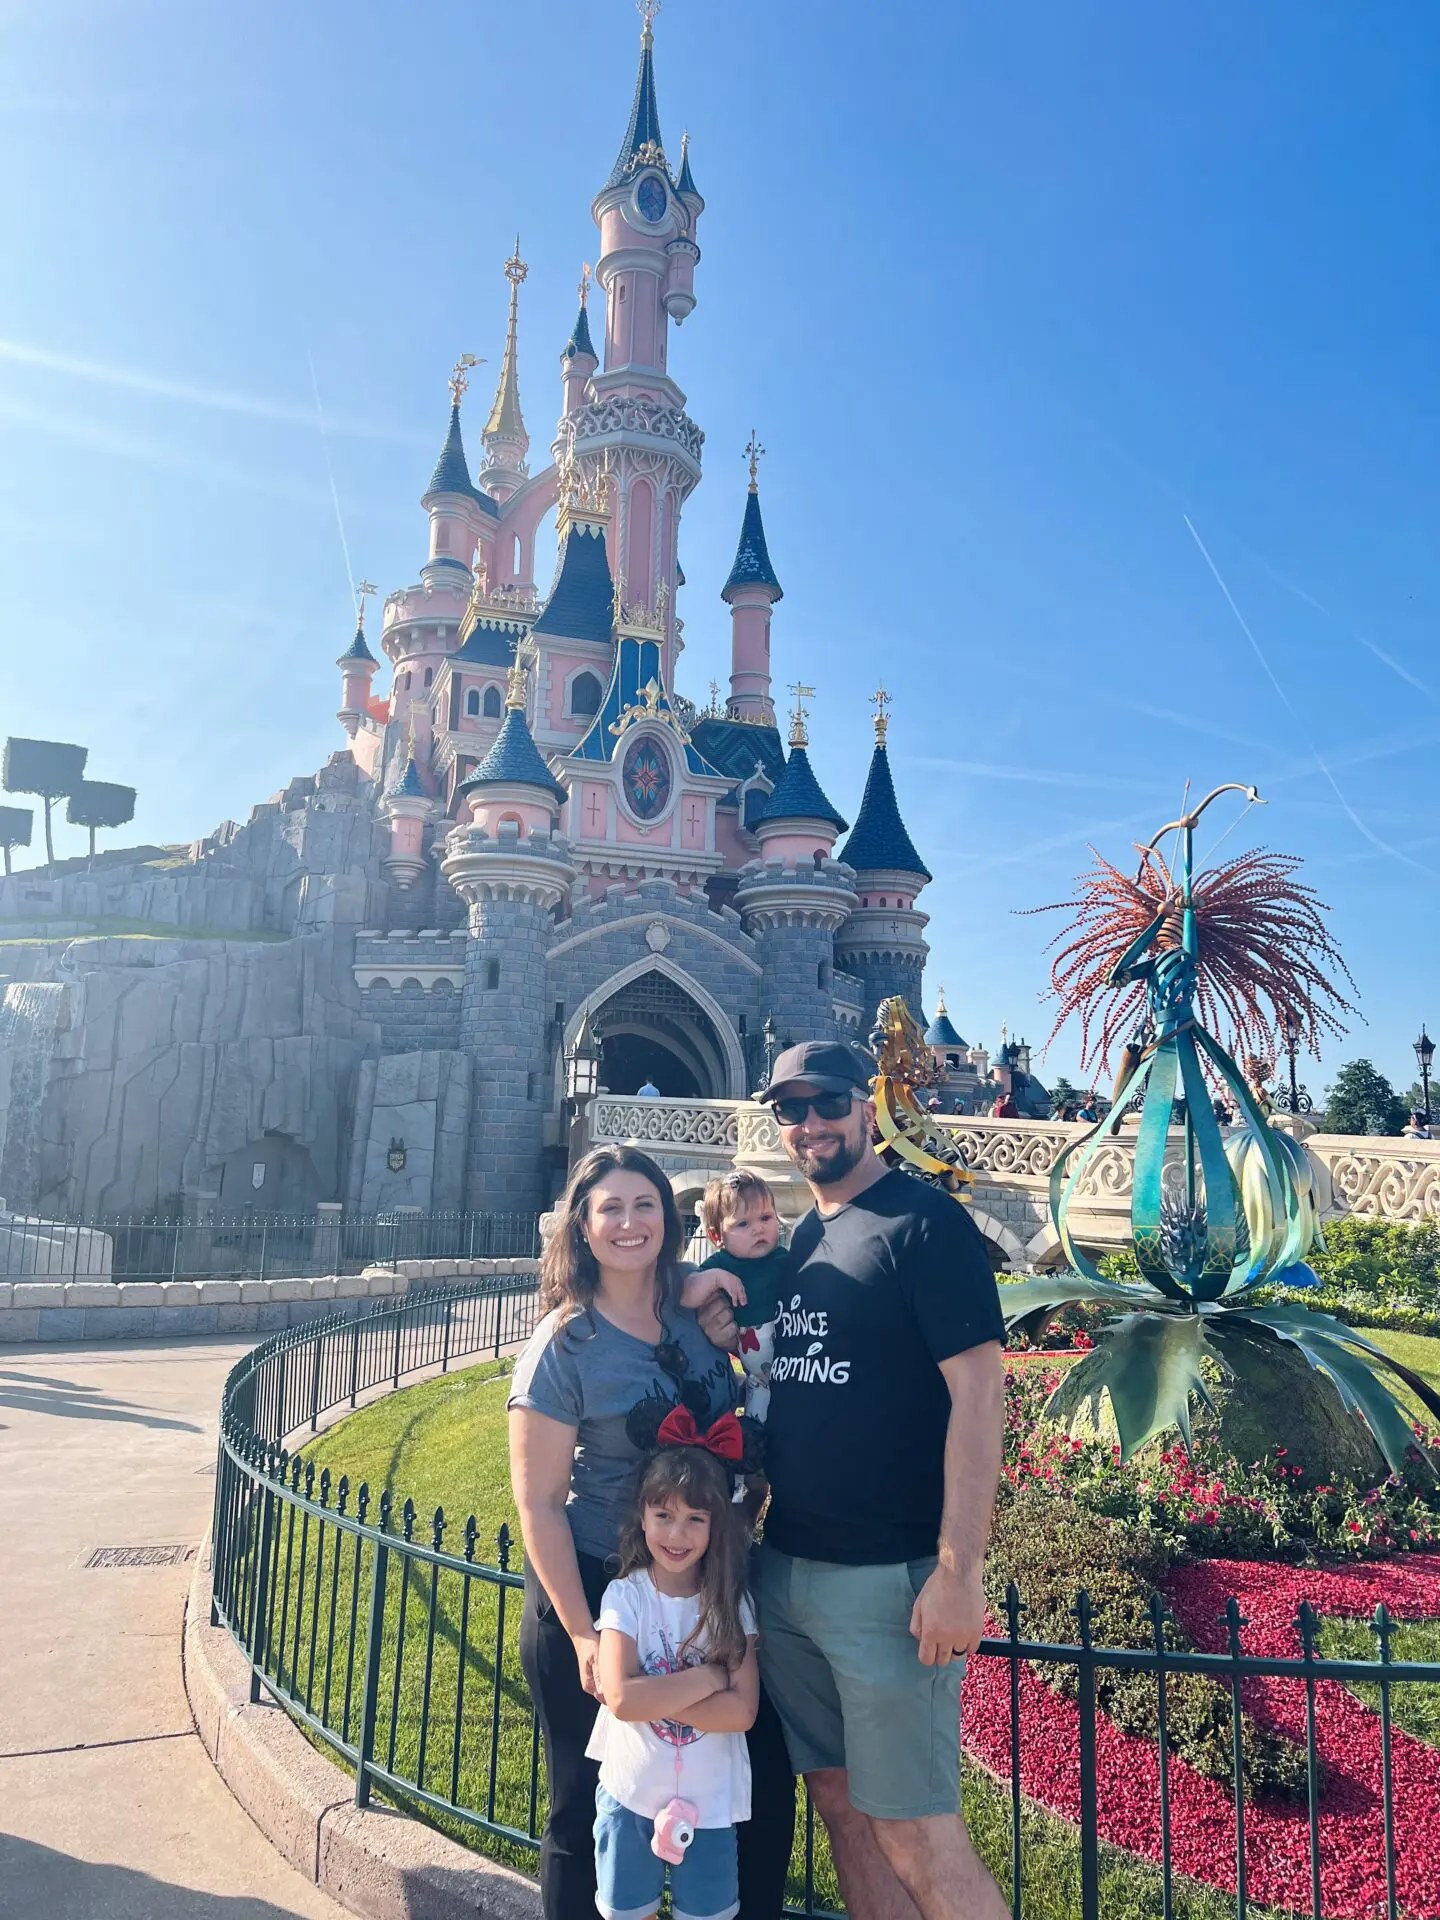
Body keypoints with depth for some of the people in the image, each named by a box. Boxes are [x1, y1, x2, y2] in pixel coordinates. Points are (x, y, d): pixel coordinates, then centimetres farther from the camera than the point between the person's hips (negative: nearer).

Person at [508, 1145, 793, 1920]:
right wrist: (582, 1635, -15)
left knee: (765, 1780, 10)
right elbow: (538, 1505, -13)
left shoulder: (697, 1321, -1)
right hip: (593, 1592, -5)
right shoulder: (562, 1346, -14)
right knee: (590, 1811, 10)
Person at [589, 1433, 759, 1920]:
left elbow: (741, 1711, -15)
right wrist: (708, 1677, -20)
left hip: (710, 1802, 1)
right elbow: (621, 1698, -23)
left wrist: (653, 1697, -21)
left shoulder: (730, 1603, -9)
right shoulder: (624, 1595, -13)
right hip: (631, 1795, 0)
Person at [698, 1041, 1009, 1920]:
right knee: (841, 1803, 18)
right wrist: (728, 1337, -1)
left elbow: (978, 1391, -17)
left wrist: (958, 1571, -21)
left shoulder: (925, 1222, -11)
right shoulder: (804, 1238, 11)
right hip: (784, 1568, 7)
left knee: (913, 1833, 1)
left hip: (887, 1578, -7)